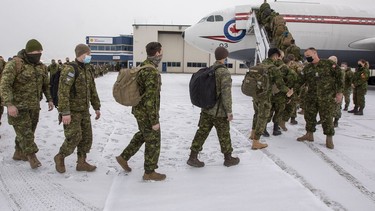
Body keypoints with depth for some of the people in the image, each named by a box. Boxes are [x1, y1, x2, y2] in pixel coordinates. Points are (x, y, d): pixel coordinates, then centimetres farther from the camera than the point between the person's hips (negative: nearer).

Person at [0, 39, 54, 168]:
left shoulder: (41, 66, 8)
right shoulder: (15, 64, -13)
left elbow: (46, 85, 20)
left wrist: (49, 99, 10)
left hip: (34, 106, 7)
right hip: (19, 106, -6)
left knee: (29, 131, 14)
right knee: (24, 132, -5)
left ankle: (19, 153, 30)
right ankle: (32, 156, 4)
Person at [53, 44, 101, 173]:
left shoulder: (88, 69, 9)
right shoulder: (70, 69, -17)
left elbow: (92, 90, 15)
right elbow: (63, 92, -22)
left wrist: (97, 107, 15)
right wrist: (65, 113, -26)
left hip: (84, 110, 8)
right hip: (71, 111, -8)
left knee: (86, 136, 8)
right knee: (74, 137, -6)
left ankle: (81, 163, 20)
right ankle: (60, 158, 19)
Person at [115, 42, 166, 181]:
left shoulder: (142, 66, 6)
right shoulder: (152, 72, -25)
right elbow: (150, 99, -27)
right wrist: (154, 121, -22)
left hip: (139, 109, 9)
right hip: (147, 112, -9)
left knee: (143, 135, 26)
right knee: (153, 141, 5)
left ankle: (124, 157, 32)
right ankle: (149, 172, 18)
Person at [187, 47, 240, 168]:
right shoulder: (224, 73, -17)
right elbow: (226, 93, -22)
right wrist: (229, 111, -17)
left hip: (206, 109, 7)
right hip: (219, 111, -6)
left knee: (202, 132, 9)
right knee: (224, 135, 9)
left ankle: (193, 157, 11)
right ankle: (228, 159, 25)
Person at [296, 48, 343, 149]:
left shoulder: (329, 64, -3)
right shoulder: (307, 68, 10)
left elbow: (339, 76, -3)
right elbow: (300, 81, 12)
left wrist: (339, 92, -8)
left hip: (327, 98, -4)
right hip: (311, 97, 5)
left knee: (327, 118, -1)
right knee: (309, 116, 10)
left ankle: (329, 138, 14)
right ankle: (309, 134, 26)